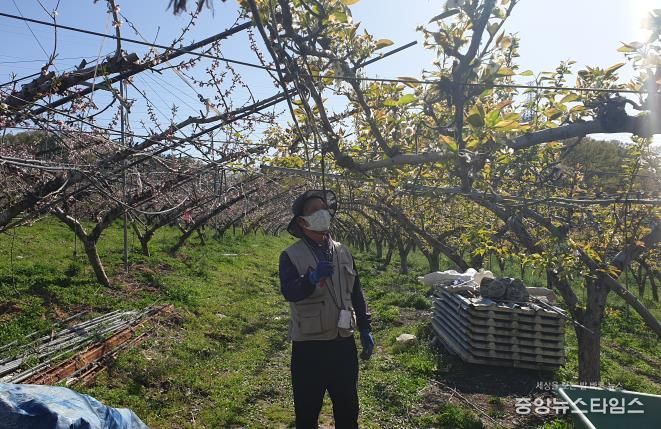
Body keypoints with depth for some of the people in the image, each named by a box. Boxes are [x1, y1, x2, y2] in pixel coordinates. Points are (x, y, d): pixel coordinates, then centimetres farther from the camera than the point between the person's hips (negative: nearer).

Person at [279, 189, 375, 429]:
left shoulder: (342, 252, 6)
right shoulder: (291, 255, -9)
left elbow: (356, 294, 12)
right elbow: (289, 292, -25)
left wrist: (365, 329, 10)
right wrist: (313, 277, -43)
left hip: (343, 343, 4)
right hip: (308, 346, -4)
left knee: (348, 407, 19)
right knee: (307, 409, 11)